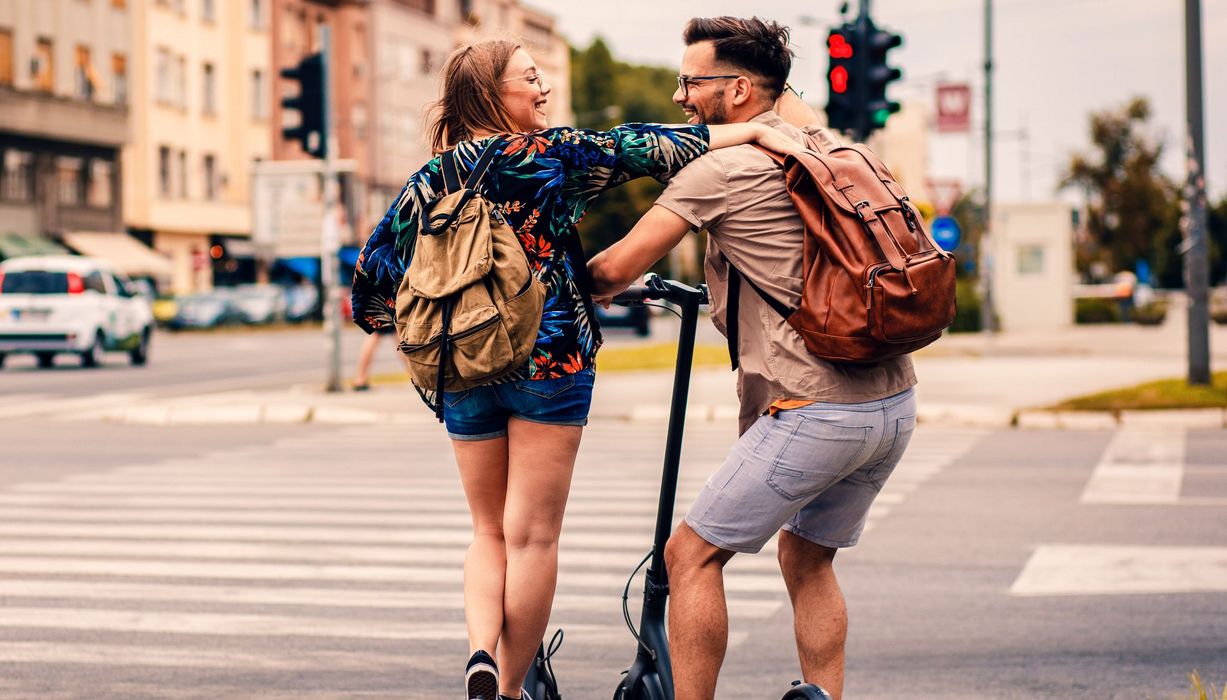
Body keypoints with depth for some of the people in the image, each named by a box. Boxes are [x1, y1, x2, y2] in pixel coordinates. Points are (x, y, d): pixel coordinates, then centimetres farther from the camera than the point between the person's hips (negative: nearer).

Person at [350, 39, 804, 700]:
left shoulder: (431, 179, 7)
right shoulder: (551, 154, -4)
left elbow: (374, 267, 6)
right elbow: (643, 147, -10)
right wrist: (757, 129, -9)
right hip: (548, 360, -4)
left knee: (489, 531, 16)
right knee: (532, 536, 3)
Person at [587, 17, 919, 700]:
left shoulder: (724, 167, -8)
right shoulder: (825, 145, 15)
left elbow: (618, 267, -6)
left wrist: (590, 291, 14)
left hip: (815, 412, -8)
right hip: (896, 403, 8)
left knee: (692, 554, 3)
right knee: (808, 558, 22)